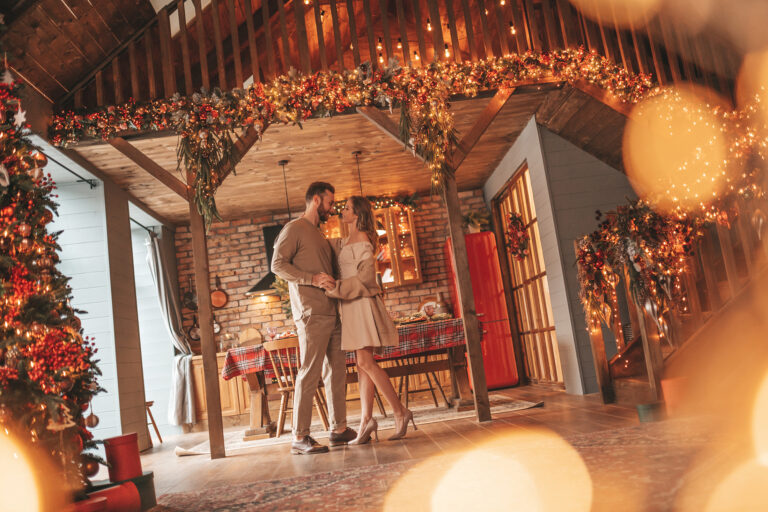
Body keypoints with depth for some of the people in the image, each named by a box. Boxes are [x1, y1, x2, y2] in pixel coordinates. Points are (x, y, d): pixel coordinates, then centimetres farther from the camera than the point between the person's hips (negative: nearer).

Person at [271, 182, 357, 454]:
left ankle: (339, 429, 18)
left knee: (336, 369, 10)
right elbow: (278, 264, -12)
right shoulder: (294, 229, -2)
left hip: (331, 312, 9)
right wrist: (313, 279, -20)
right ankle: (300, 437, -3)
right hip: (311, 313, -9)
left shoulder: (320, 235, 24)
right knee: (310, 372, -8)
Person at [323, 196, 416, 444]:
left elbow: (365, 275, -16)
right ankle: (366, 419, 4)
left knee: (365, 361, -13)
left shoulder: (362, 240, -7)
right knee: (363, 363, 4)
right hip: (352, 306, 9)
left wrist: (337, 287, -21)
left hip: (363, 304, -9)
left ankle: (400, 412, -7)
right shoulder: (345, 243, 20)